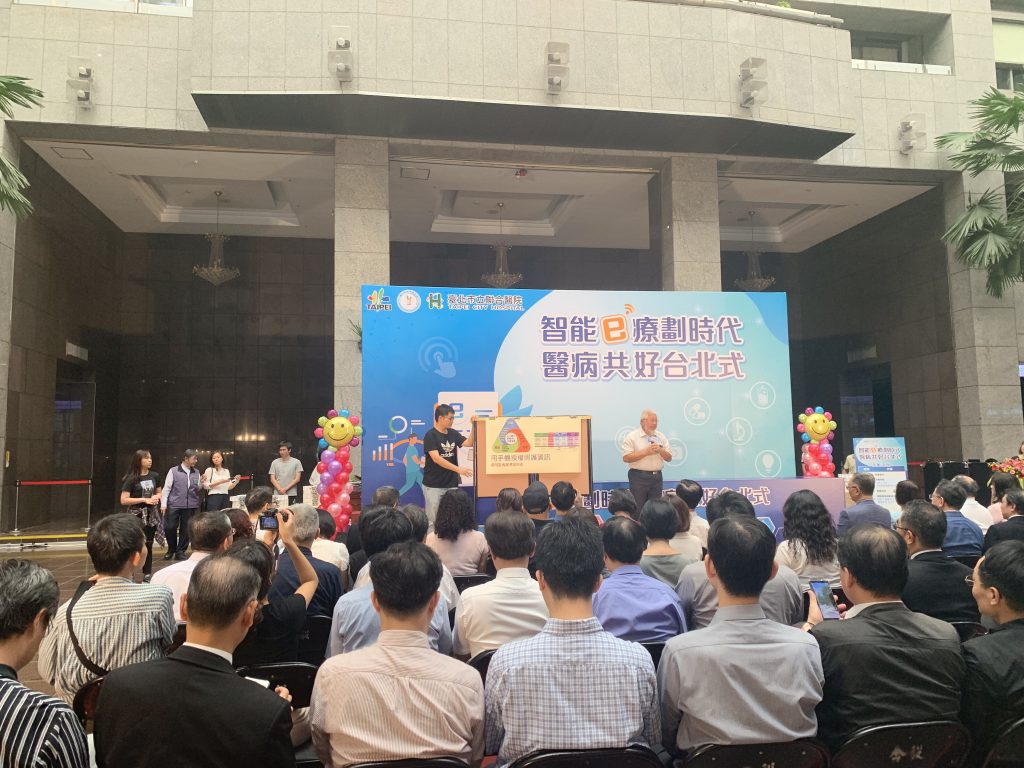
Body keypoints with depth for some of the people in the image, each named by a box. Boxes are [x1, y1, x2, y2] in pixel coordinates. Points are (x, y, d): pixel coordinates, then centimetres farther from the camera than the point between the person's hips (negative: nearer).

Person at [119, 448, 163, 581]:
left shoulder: (154, 476, 5)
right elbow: (123, 500, -14)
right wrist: (144, 500, -18)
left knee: (148, 545, 10)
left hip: (151, 515, 5)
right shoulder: (131, 478, -9)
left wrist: (157, 497, -3)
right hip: (136, 516, -5)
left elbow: (159, 492, 20)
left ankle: (147, 575, 17)